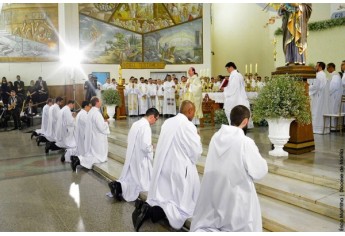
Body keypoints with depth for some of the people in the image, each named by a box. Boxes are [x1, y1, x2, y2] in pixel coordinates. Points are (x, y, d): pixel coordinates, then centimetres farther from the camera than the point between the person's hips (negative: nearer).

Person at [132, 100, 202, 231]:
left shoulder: (167, 122, 5)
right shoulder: (189, 126, -14)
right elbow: (196, 152, -12)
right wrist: (197, 137, 5)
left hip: (162, 168, 7)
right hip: (180, 170, -7)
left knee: (161, 198, 19)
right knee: (182, 207, 3)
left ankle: (146, 206, -9)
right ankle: (153, 211, -18)